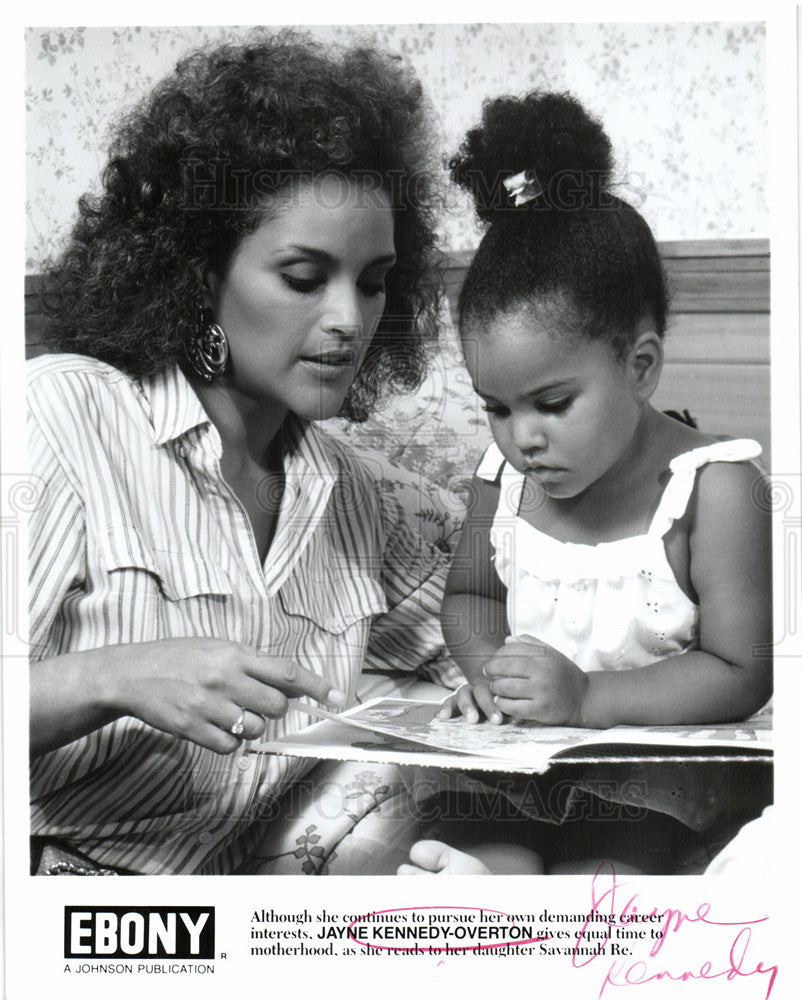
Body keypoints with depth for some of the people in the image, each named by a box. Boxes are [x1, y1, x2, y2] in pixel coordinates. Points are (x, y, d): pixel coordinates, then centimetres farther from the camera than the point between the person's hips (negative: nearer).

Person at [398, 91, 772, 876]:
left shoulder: (710, 486, -11)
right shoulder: (505, 473, 4)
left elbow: (740, 672, -12)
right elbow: (469, 593, 21)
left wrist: (588, 697, -23)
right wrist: (486, 662, -3)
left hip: (666, 752, -4)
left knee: (621, 845, -34)